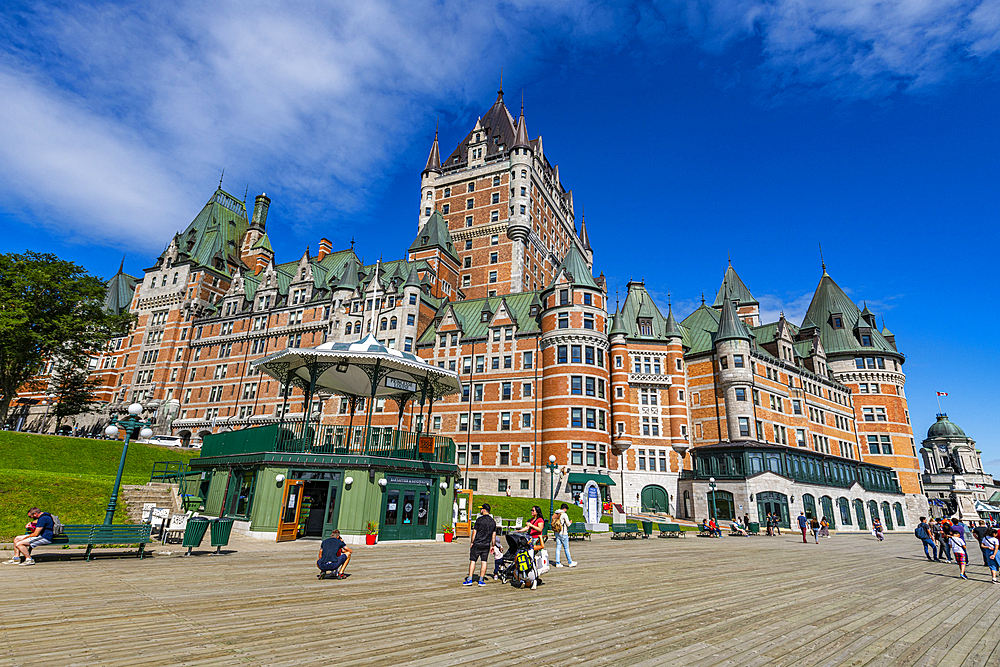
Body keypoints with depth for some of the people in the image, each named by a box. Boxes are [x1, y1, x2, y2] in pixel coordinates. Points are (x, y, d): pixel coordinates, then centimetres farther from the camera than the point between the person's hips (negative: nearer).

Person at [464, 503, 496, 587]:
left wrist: (472, 542, 1)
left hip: (477, 543, -4)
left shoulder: (479, 519, -9)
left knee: (473, 561, 3)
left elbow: (474, 532, -8)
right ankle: (481, 580, 7)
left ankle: (469, 579, 3)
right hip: (487, 545, 4)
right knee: (484, 562, 7)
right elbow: (493, 535, 11)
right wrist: (492, 546, 17)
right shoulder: (493, 521, 7)